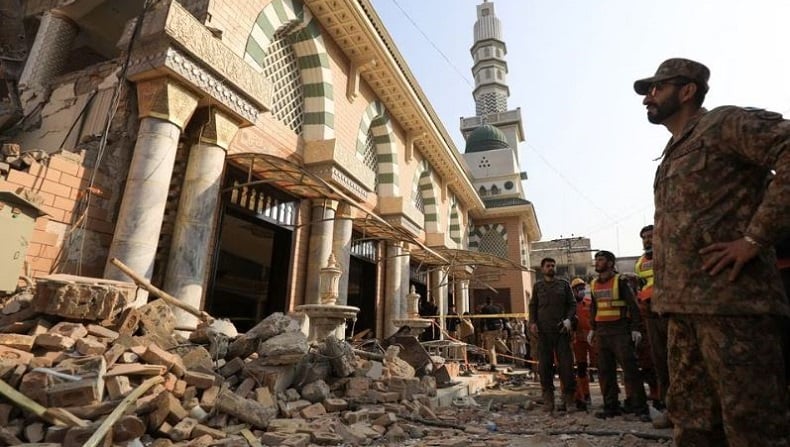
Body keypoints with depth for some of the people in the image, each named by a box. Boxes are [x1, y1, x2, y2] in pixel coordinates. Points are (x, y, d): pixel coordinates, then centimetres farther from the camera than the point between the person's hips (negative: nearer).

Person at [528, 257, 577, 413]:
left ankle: (569, 397, 10)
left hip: (562, 330, 0)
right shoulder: (537, 286, 12)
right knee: (544, 365, 1)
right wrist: (532, 322, -1)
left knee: (566, 364, -1)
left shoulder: (564, 284, 11)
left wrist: (568, 319, -7)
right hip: (544, 331, 1)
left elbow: (572, 304, 10)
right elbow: (533, 306, 14)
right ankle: (548, 398, 8)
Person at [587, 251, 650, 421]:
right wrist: (592, 328, 15)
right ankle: (611, 407, 16)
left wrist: (635, 328, -13)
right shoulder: (594, 284, 13)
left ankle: (640, 408, 3)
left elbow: (633, 305, -7)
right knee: (605, 371, 7)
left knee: (629, 369, -6)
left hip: (620, 331, -6)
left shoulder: (620, 281, -4)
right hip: (602, 332, 6)